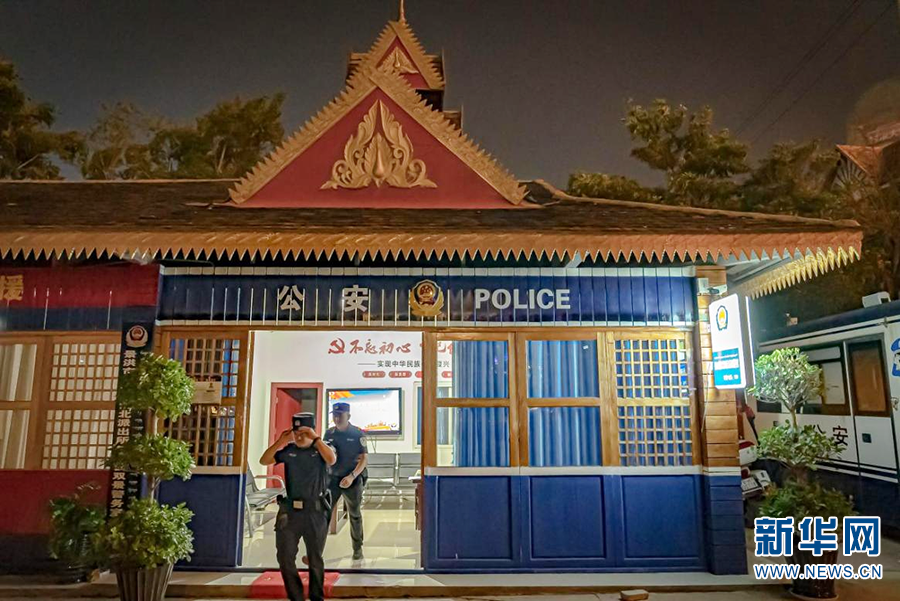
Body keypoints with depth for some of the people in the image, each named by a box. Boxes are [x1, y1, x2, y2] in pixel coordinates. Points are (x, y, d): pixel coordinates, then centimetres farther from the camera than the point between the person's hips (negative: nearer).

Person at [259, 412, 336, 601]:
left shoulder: (322, 448, -3)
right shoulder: (288, 450, 5)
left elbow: (332, 460, -24)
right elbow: (264, 461, -1)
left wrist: (315, 438, -24)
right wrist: (280, 441, -11)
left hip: (315, 512, -3)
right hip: (289, 511, 3)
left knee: (315, 560, 12)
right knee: (285, 557, 7)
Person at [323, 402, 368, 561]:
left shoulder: (358, 434, -7)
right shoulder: (329, 433, 4)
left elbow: (364, 458, -9)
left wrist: (352, 476, -18)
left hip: (353, 479, -3)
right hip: (332, 479, 3)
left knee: (355, 515, 8)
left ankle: (357, 548, 22)